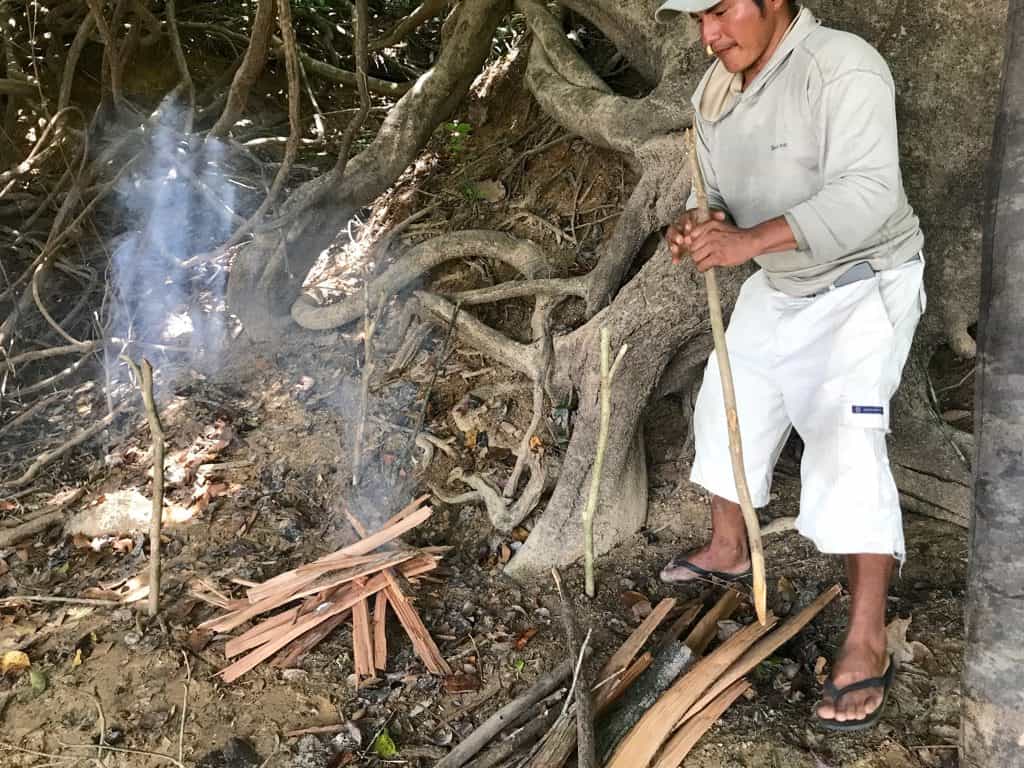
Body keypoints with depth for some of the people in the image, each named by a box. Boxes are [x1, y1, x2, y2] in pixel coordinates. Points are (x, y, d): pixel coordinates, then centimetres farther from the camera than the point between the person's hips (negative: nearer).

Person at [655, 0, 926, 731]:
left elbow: (866, 194, -36)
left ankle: (867, 644, -12)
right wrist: (701, 224, -22)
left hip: (864, 284, -8)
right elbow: (718, 194, 2)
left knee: (845, 443, -19)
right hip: (781, 286, 8)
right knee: (729, 407, 17)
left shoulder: (843, 68, -26)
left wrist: (750, 239, -46)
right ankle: (728, 549, 39)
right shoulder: (715, 93, -1)